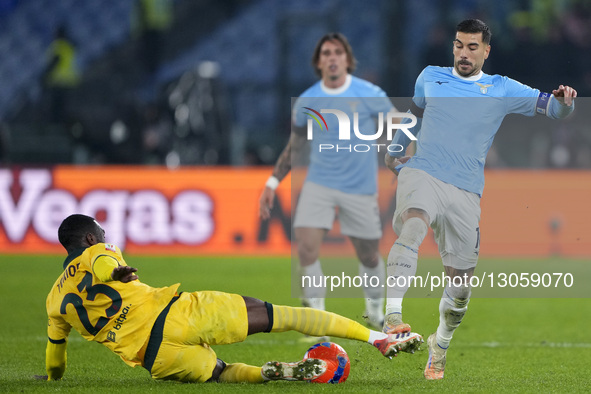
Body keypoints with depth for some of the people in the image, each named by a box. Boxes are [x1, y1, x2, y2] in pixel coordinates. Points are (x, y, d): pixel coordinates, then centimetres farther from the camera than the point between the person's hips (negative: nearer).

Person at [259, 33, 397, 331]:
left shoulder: (369, 95, -7)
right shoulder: (307, 101, 0)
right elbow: (294, 146, 14)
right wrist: (273, 183, 10)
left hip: (361, 189, -1)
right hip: (318, 185, 1)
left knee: (368, 255, 6)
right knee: (306, 245, -17)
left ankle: (375, 310, 33)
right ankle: (317, 314, -4)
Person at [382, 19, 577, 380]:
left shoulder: (502, 89, 11)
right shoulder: (430, 77, 15)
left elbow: (553, 108, 7)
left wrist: (563, 101, -16)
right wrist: (394, 149, 18)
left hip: (466, 191, 1)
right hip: (422, 174, -1)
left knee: (461, 282, 3)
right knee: (412, 227, -35)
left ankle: (440, 345, 29)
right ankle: (393, 316, -45)